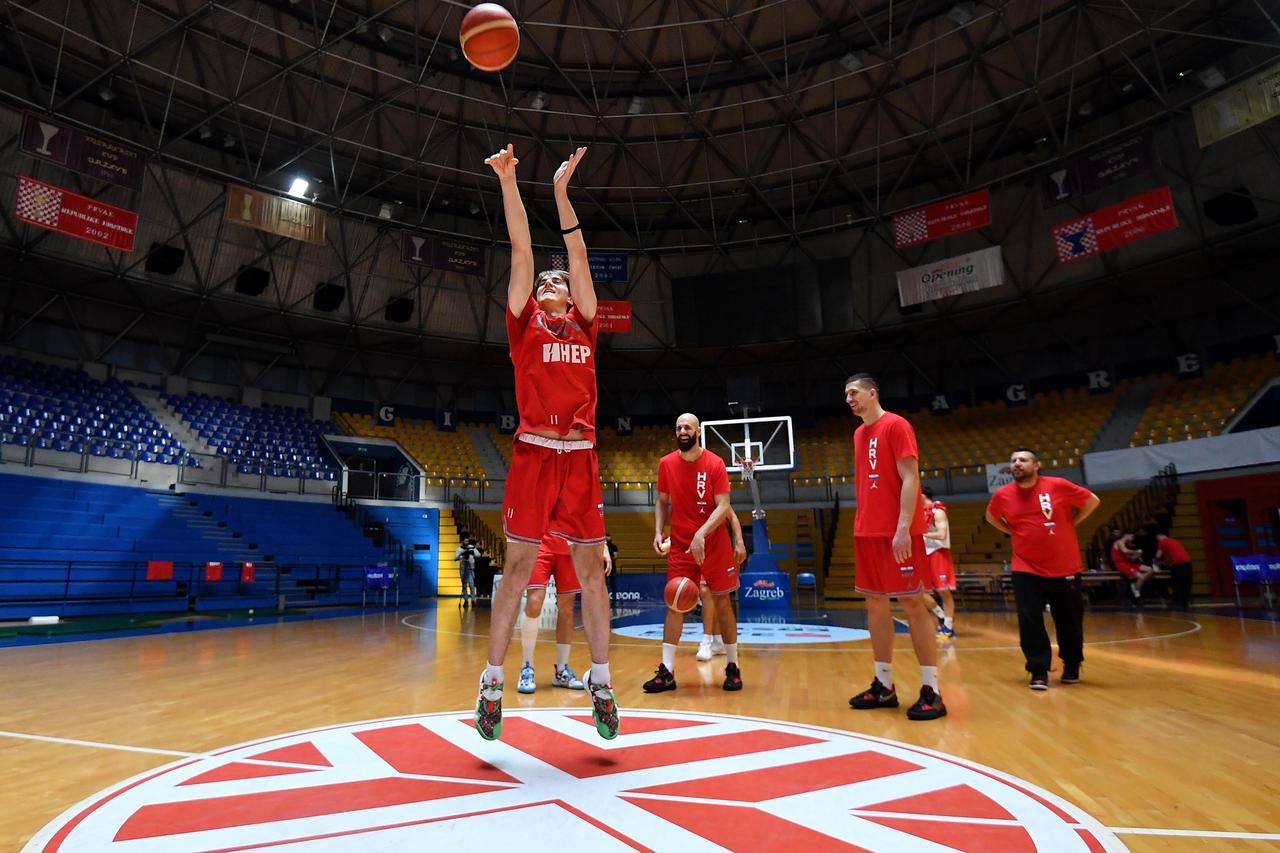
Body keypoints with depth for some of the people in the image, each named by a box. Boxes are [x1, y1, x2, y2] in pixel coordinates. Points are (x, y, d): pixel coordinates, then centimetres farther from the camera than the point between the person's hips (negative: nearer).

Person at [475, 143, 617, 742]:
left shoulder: (583, 323, 18)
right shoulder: (525, 321, 13)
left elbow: (577, 253, 16)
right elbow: (522, 249, 8)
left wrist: (561, 190, 17)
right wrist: (508, 181, 5)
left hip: (580, 456, 3)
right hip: (534, 453, -2)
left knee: (591, 569, 4)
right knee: (517, 568, 0)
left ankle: (601, 681, 14)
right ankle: (492, 683, 12)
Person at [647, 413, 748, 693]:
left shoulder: (715, 463, -11)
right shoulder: (666, 464, -1)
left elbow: (724, 507, -16)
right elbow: (662, 502, 10)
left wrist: (700, 534, -28)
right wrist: (658, 532, -4)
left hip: (714, 543, -2)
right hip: (680, 544, 2)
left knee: (722, 601, 6)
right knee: (674, 604, -1)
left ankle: (733, 667, 20)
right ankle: (666, 672, 4)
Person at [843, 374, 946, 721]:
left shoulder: (896, 426, -7)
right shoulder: (859, 434, 17)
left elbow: (910, 478, -14)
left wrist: (903, 528, -21)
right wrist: (864, 523, 13)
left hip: (898, 532, -8)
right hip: (867, 532, 8)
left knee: (912, 604, -3)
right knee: (875, 604, 10)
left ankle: (931, 692, 5)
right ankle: (884, 685, 18)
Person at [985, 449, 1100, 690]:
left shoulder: (1058, 486, -10)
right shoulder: (1002, 494, -4)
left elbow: (1092, 501, 5)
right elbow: (991, 517, 16)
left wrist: (1070, 523, 0)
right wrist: (1014, 532, 5)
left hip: (1064, 567, -1)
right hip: (1026, 569, 1)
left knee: (1069, 621, 12)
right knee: (1029, 621, -7)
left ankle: (1072, 666, 35)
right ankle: (1039, 672, 8)